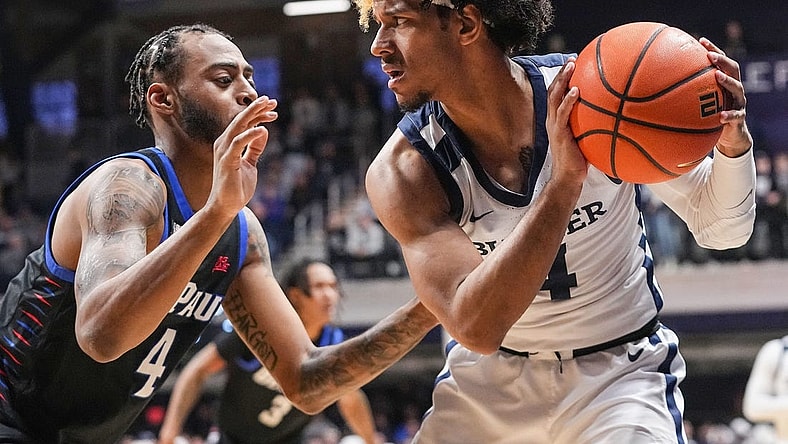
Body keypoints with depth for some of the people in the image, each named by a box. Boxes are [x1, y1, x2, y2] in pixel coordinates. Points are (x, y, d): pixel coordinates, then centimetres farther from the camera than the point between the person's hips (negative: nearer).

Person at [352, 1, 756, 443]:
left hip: (619, 372, -1)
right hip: (488, 380, 1)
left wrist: (733, 142, -30)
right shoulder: (402, 171, -18)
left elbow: (721, 228, -8)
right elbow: (474, 327, -31)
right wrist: (564, 182, -39)